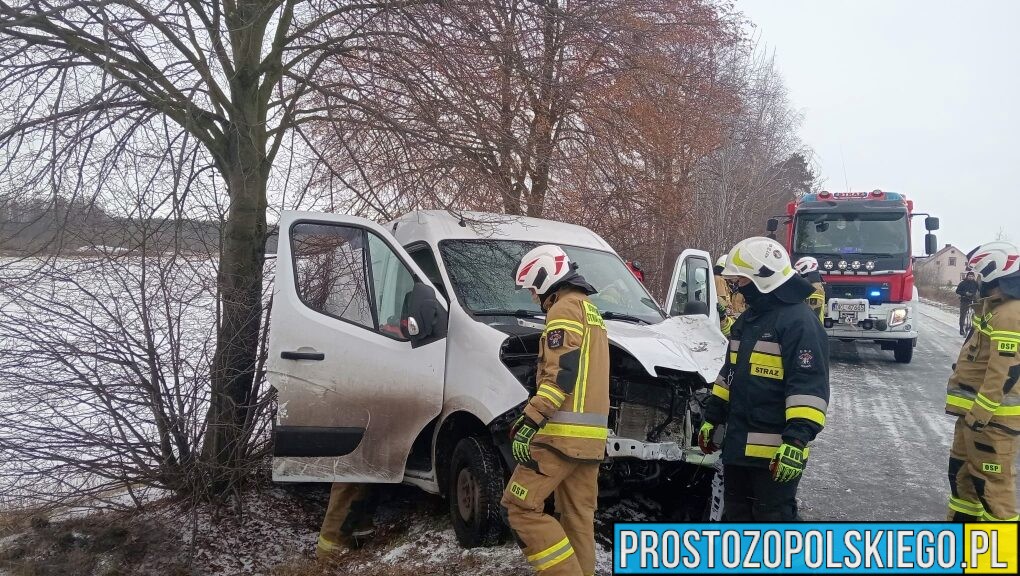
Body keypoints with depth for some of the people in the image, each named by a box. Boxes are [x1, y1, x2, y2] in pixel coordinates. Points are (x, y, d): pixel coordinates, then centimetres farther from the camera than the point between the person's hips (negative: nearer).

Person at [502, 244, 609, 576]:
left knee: (520, 504, -7)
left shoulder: (566, 307, -7)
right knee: (578, 517, 11)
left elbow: (561, 373, -18)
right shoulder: (590, 311, 25)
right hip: (591, 435, 10)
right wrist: (533, 417, 27)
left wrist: (529, 423, -21)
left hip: (564, 432, -10)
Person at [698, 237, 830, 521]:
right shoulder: (748, 319, 14)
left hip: (776, 451, -9)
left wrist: (797, 440, -29)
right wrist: (712, 418, 22)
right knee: (736, 515, 19)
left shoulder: (799, 320, -16)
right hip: (738, 444, 9)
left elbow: (809, 386, -23)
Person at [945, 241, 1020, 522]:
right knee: (962, 470, 20)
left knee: (992, 480, -4)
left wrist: (979, 414, -23)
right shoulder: (995, 308, 13)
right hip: (977, 410, 11)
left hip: (993, 416, -11)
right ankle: (962, 520, 32)